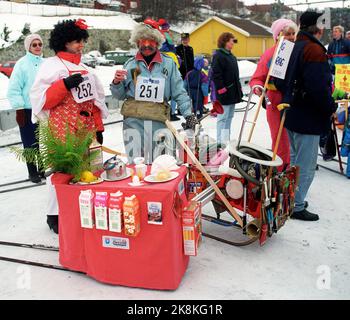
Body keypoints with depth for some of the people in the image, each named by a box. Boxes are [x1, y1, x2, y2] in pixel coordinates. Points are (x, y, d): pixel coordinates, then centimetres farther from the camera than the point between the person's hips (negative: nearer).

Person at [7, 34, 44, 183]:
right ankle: (32, 172, 13)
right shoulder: (22, 64, -7)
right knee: (30, 143, 1)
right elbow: (14, 89, -8)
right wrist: (19, 110, -11)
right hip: (28, 110, -4)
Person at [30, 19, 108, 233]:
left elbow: (95, 100, 20)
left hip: (86, 131, 7)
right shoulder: (51, 66, -3)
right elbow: (41, 99, -12)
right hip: (63, 131, -6)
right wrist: (65, 85, -22)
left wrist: (98, 128, 15)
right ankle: (55, 215, 9)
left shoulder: (85, 69, 19)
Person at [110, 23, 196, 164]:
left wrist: (188, 114, -2)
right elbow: (120, 95, 13)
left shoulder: (168, 64, 5)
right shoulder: (130, 64, 8)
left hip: (159, 121, -1)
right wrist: (116, 83, -6)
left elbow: (179, 92, 6)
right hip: (133, 121, 1)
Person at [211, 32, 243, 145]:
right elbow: (216, 75, -18)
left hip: (233, 93, 9)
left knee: (229, 117, 13)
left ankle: (226, 141, 22)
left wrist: (239, 89, 19)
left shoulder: (232, 56, 18)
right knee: (223, 118, -6)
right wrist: (222, 90, -21)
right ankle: (220, 143, -1)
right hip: (224, 94, -9)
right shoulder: (218, 56, -10)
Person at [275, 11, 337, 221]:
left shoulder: (293, 48, 11)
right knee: (306, 166, 0)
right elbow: (318, 87, -27)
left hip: (292, 115, 10)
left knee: (296, 160, 22)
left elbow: (279, 81, 14)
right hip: (308, 119, -10)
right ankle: (297, 207, 10)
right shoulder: (315, 50, -18)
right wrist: (330, 108, -13)